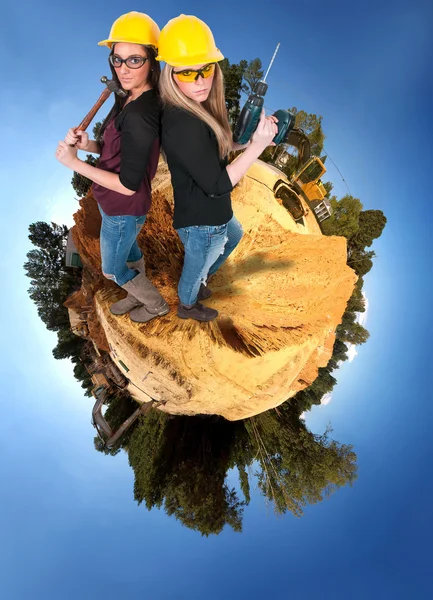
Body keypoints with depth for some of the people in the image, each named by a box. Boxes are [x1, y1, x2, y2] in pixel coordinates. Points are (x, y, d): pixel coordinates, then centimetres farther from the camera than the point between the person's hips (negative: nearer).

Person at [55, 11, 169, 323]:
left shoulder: (140, 114, -31)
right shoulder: (129, 100, -3)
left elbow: (128, 185, -30)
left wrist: (75, 162, -23)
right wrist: (87, 144, -13)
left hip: (123, 211, -8)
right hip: (117, 206, 9)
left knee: (113, 270, 15)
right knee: (130, 253, 29)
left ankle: (157, 305, 37)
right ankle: (139, 295, 54)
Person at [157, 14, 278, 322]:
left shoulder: (197, 109, -4)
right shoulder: (184, 125, -34)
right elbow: (217, 185, -31)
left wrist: (248, 139, 0)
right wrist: (257, 146, -28)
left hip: (211, 212, 10)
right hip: (202, 222, -10)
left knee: (234, 236, 37)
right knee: (196, 267, 20)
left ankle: (199, 282, 56)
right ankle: (187, 305, 52)